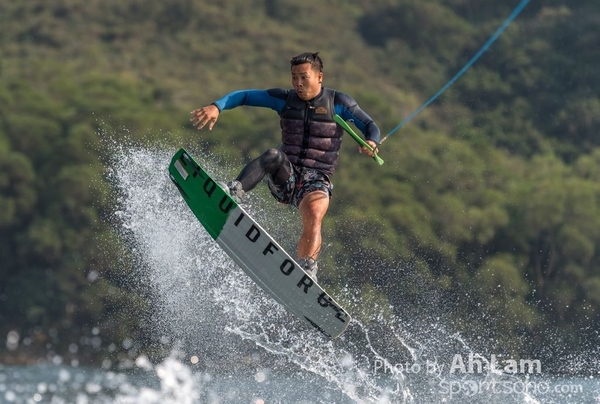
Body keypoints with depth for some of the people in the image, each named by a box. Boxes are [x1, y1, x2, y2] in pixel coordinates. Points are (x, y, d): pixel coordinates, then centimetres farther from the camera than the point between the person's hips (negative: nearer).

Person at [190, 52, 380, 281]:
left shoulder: (338, 103, 3)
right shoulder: (285, 100, 8)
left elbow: (371, 128, 6)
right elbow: (244, 96, 7)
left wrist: (371, 143, -18)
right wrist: (216, 107, -12)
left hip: (316, 181, -2)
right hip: (286, 177, 2)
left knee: (313, 217, -33)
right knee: (274, 156, -32)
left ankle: (306, 272, -44)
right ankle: (233, 193, -51)